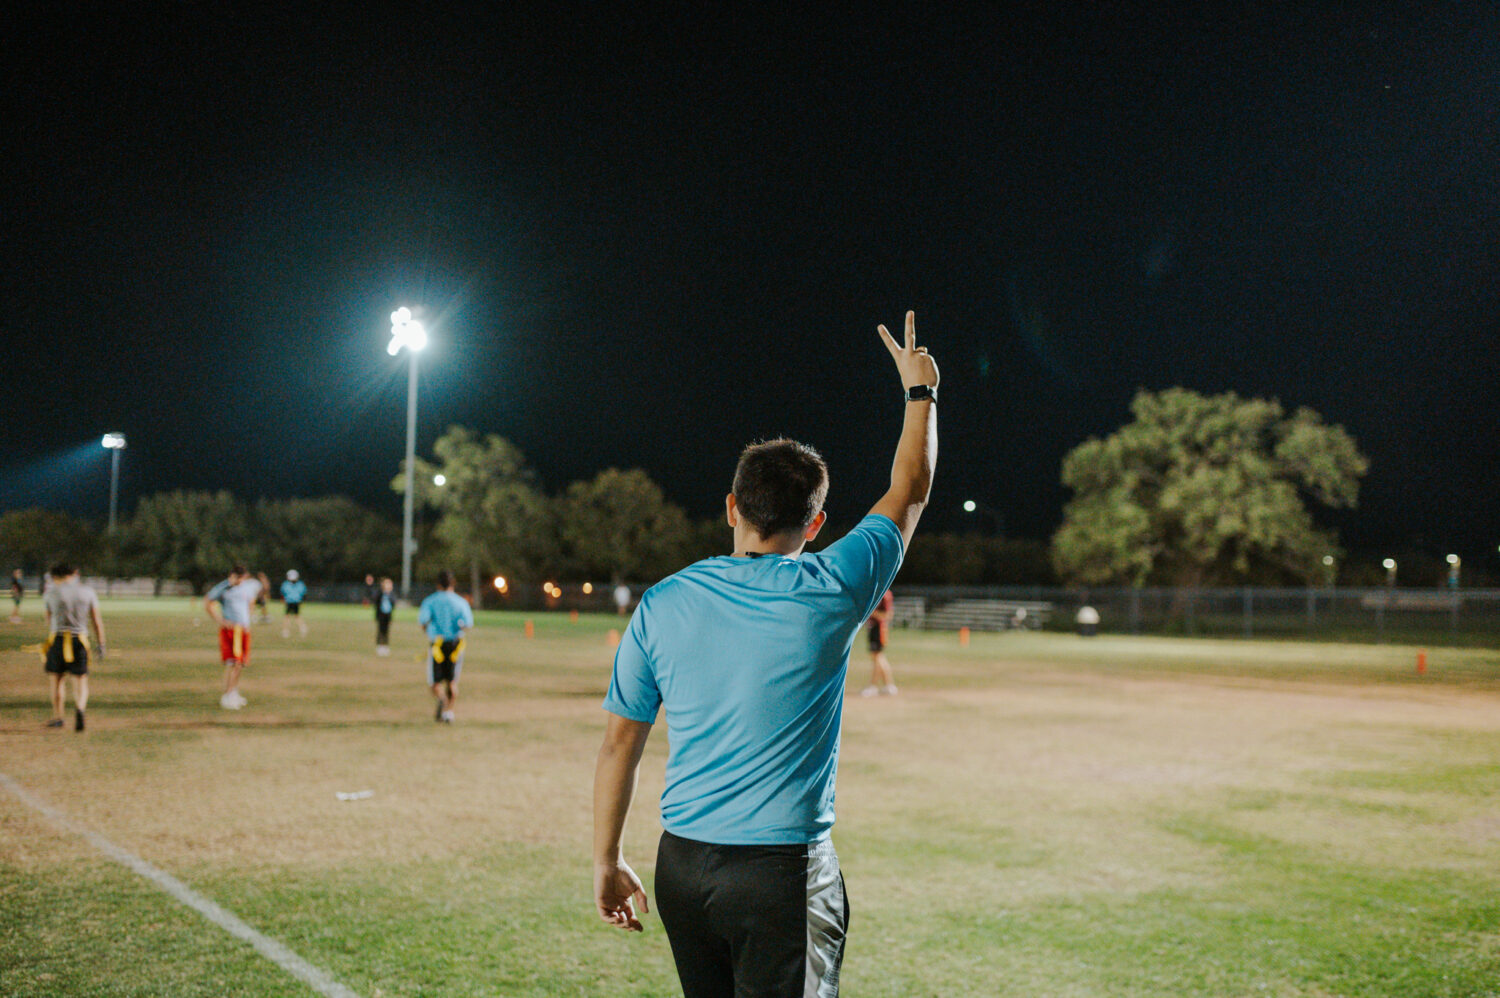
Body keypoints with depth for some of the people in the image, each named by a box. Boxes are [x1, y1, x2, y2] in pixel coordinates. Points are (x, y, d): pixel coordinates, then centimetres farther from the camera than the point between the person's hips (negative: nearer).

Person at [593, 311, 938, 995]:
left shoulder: (661, 604, 0)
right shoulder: (830, 592, -8)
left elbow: (618, 744, 3)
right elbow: (910, 492, 8)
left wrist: (607, 862, 14)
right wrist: (920, 390, 22)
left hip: (681, 865, 4)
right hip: (784, 870, -4)